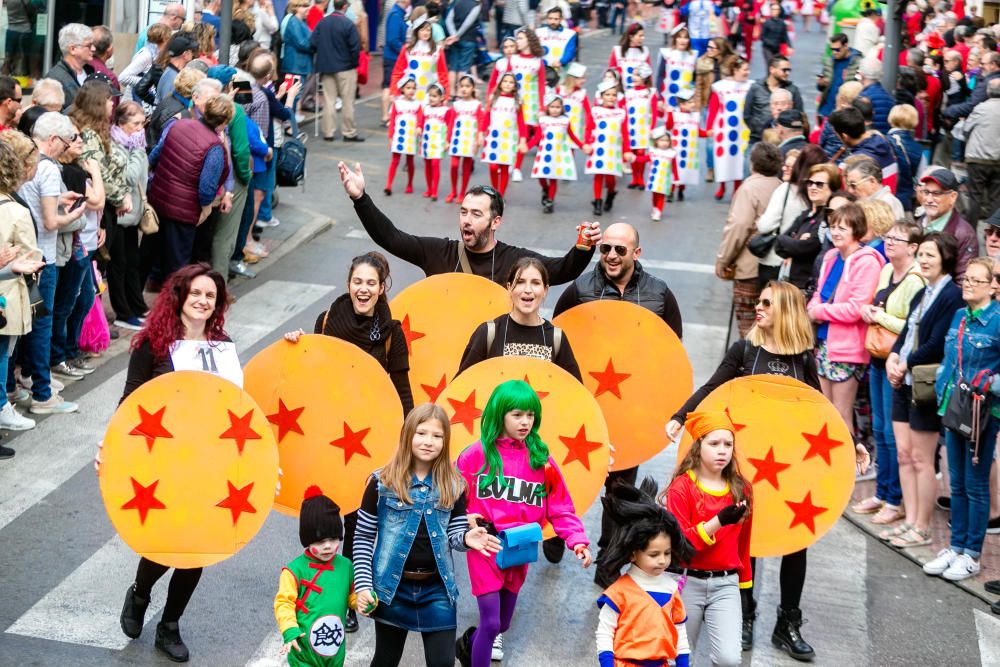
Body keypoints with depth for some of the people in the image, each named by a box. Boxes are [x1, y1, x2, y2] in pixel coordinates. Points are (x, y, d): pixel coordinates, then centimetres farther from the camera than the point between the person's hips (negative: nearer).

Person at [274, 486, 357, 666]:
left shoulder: (346, 566, 3)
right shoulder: (296, 570, -13)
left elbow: (353, 596, 13)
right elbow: (284, 603, -12)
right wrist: (290, 631, -24)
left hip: (336, 648, 5)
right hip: (304, 650, -5)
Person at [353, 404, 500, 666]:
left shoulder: (453, 486, 0)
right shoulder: (382, 483, -7)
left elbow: (455, 534, 4)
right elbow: (363, 539, -2)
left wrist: (466, 538, -19)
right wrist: (363, 585, -9)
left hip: (437, 588, 1)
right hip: (392, 587, -1)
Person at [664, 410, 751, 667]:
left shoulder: (741, 489, 5)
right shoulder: (682, 487, -7)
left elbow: (742, 544, 13)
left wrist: (745, 584, 17)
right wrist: (718, 521, -25)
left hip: (725, 584, 2)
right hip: (688, 583, -2)